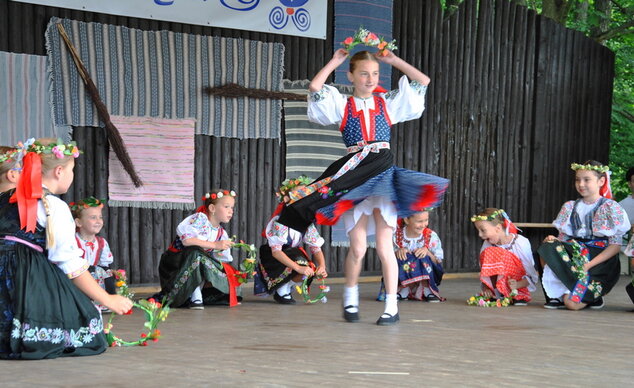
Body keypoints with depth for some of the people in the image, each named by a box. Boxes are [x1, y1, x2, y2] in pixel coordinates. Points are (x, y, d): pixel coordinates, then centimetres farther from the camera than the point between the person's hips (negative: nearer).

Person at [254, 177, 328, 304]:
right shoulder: (279, 222, -25)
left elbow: (316, 249, -7)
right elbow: (276, 251, -33)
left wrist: (322, 266, -29)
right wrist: (298, 267, -43)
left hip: (293, 255, 7)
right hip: (272, 260, -7)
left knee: (310, 270, -20)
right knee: (300, 261, -31)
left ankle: (287, 287, 9)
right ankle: (281, 292, -8)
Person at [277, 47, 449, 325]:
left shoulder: (388, 104, 11)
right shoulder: (342, 105, 6)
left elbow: (423, 82, 10)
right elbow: (315, 88, -11)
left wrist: (393, 60, 10)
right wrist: (335, 62, 0)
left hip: (383, 174, 1)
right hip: (354, 176, -1)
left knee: (384, 246, -2)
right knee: (358, 248, -2)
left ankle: (392, 306, 4)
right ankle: (350, 297, 22)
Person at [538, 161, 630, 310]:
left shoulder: (610, 207, -2)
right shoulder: (570, 207, 13)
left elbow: (615, 246, -7)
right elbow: (564, 238, 13)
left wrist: (589, 265, -18)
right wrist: (554, 241, -12)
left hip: (600, 261, -5)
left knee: (572, 303, -26)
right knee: (547, 247, -26)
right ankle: (558, 295, -14)